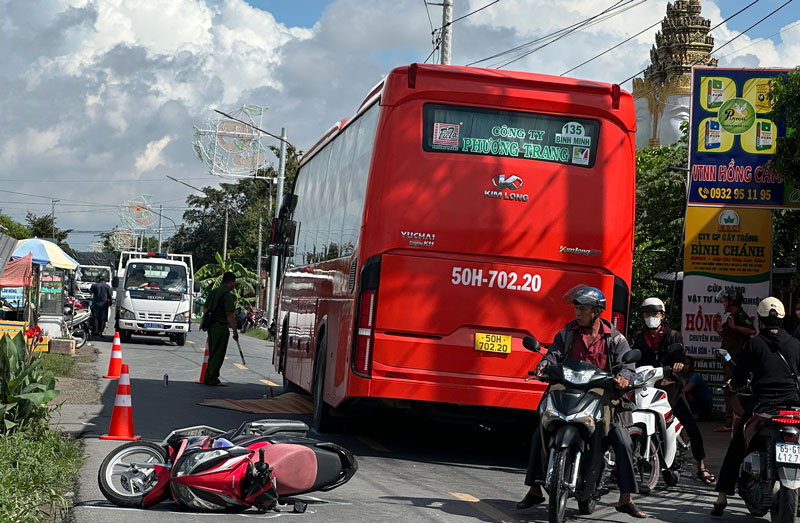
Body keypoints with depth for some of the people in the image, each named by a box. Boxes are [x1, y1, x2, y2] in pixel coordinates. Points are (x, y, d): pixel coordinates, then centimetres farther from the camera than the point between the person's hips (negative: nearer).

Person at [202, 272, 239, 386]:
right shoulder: (228, 295, -13)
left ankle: (208, 378, 19)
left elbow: (205, 308, 17)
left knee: (212, 353, 16)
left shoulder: (213, 292, 12)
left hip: (211, 326, 8)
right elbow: (229, 315, -17)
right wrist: (235, 331, -15)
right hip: (221, 327, -8)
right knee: (218, 354, -2)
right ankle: (212, 379, -2)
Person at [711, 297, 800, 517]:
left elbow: (738, 379, 1)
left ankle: (722, 497, 4)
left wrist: (733, 384, 23)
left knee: (735, 450, 10)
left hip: (761, 405, -2)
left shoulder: (754, 344, 1)